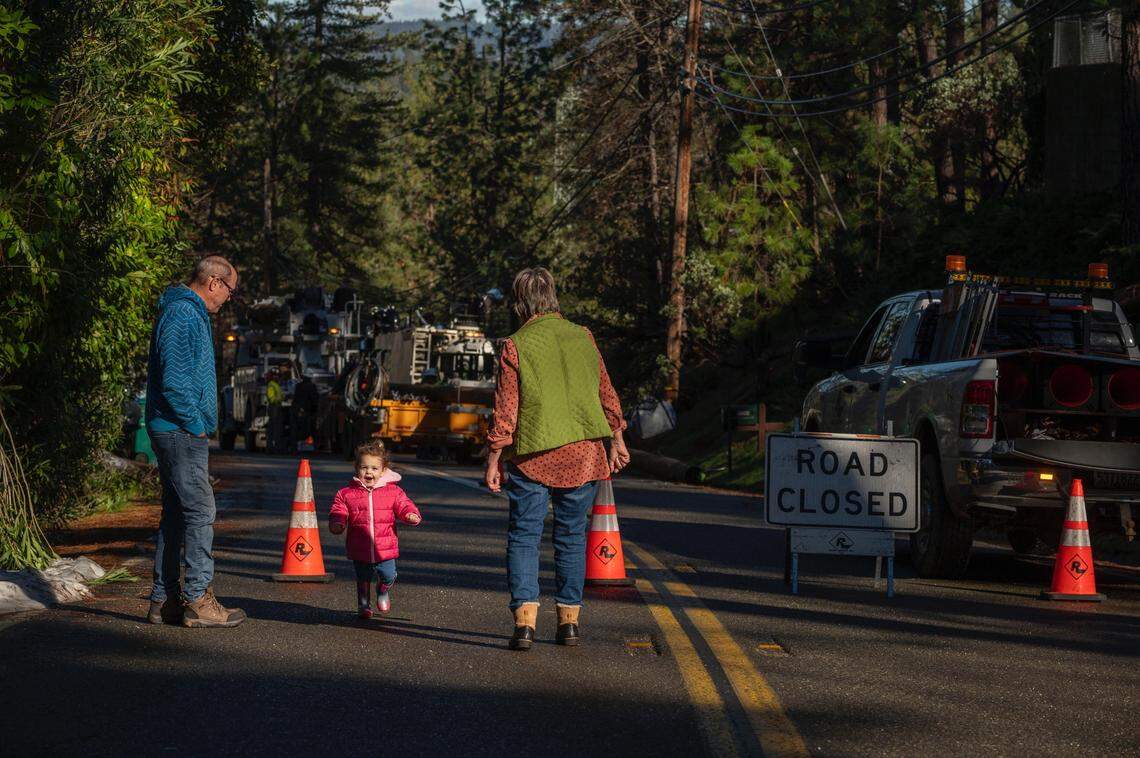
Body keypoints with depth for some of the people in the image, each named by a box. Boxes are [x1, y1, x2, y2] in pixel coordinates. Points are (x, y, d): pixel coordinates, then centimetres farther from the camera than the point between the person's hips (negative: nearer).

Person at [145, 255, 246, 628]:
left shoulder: (191, 313, 19)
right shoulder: (182, 314, -15)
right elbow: (173, 380, -22)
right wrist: (196, 424, -15)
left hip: (179, 432, 11)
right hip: (182, 431, -11)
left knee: (175, 514, 11)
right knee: (200, 512, -10)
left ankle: (164, 600, 14)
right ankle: (198, 600, -10)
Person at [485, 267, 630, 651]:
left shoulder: (516, 346, -6)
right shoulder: (583, 337, 5)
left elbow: (506, 410, -7)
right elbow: (606, 393, 11)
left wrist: (493, 460, -1)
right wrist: (616, 439, 22)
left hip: (534, 456, -3)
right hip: (584, 453, 3)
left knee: (523, 537, 1)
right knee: (571, 536, 14)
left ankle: (525, 619, -13)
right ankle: (569, 619, 16)